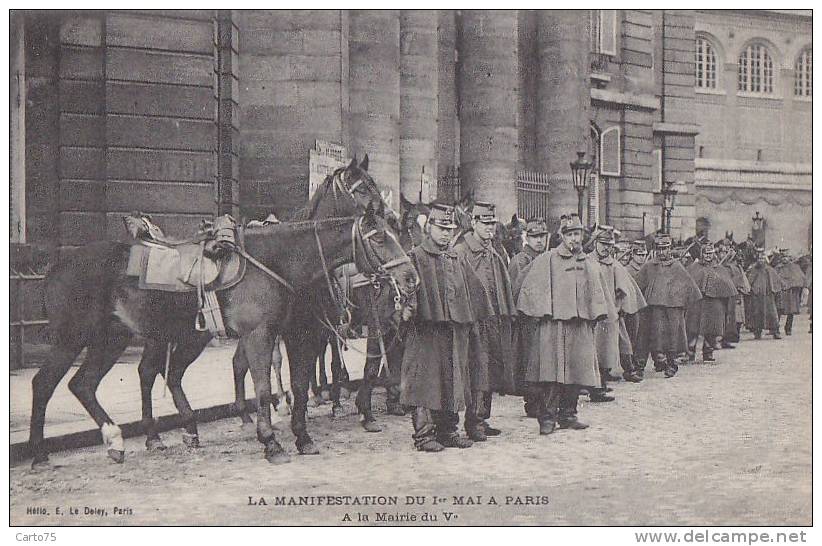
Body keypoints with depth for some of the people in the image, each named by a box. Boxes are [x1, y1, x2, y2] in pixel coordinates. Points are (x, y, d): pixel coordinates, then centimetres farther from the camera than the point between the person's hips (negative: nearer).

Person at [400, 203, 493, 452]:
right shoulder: (415, 257, -1)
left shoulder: (458, 261, 17)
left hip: (456, 330, 6)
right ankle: (424, 435, 0)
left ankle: (448, 431, 19)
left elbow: (474, 291, 20)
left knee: (454, 382, 10)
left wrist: (468, 321, 14)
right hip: (426, 330, -6)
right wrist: (411, 313, -20)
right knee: (425, 382, -5)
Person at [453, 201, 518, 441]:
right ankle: (474, 423, -7)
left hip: (495, 320, 8)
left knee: (491, 370, 9)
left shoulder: (495, 255, 19)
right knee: (479, 368, -11)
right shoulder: (460, 252, -5)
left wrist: (508, 316, 17)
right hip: (475, 320, -8)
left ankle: (482, 419, 17)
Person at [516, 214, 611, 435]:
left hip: (581, 325, 5)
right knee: (551, 370, -9)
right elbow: (531, 289, -2)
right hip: (553, 324, -5)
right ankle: (547, 417, -4)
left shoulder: (590, 263, 16)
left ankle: (567, 415, 15)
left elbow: (598, 292, 22)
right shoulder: (545, 261, 1)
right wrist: (539, 314, -9)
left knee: (577, 370, 5)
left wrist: (595, 315, 12)